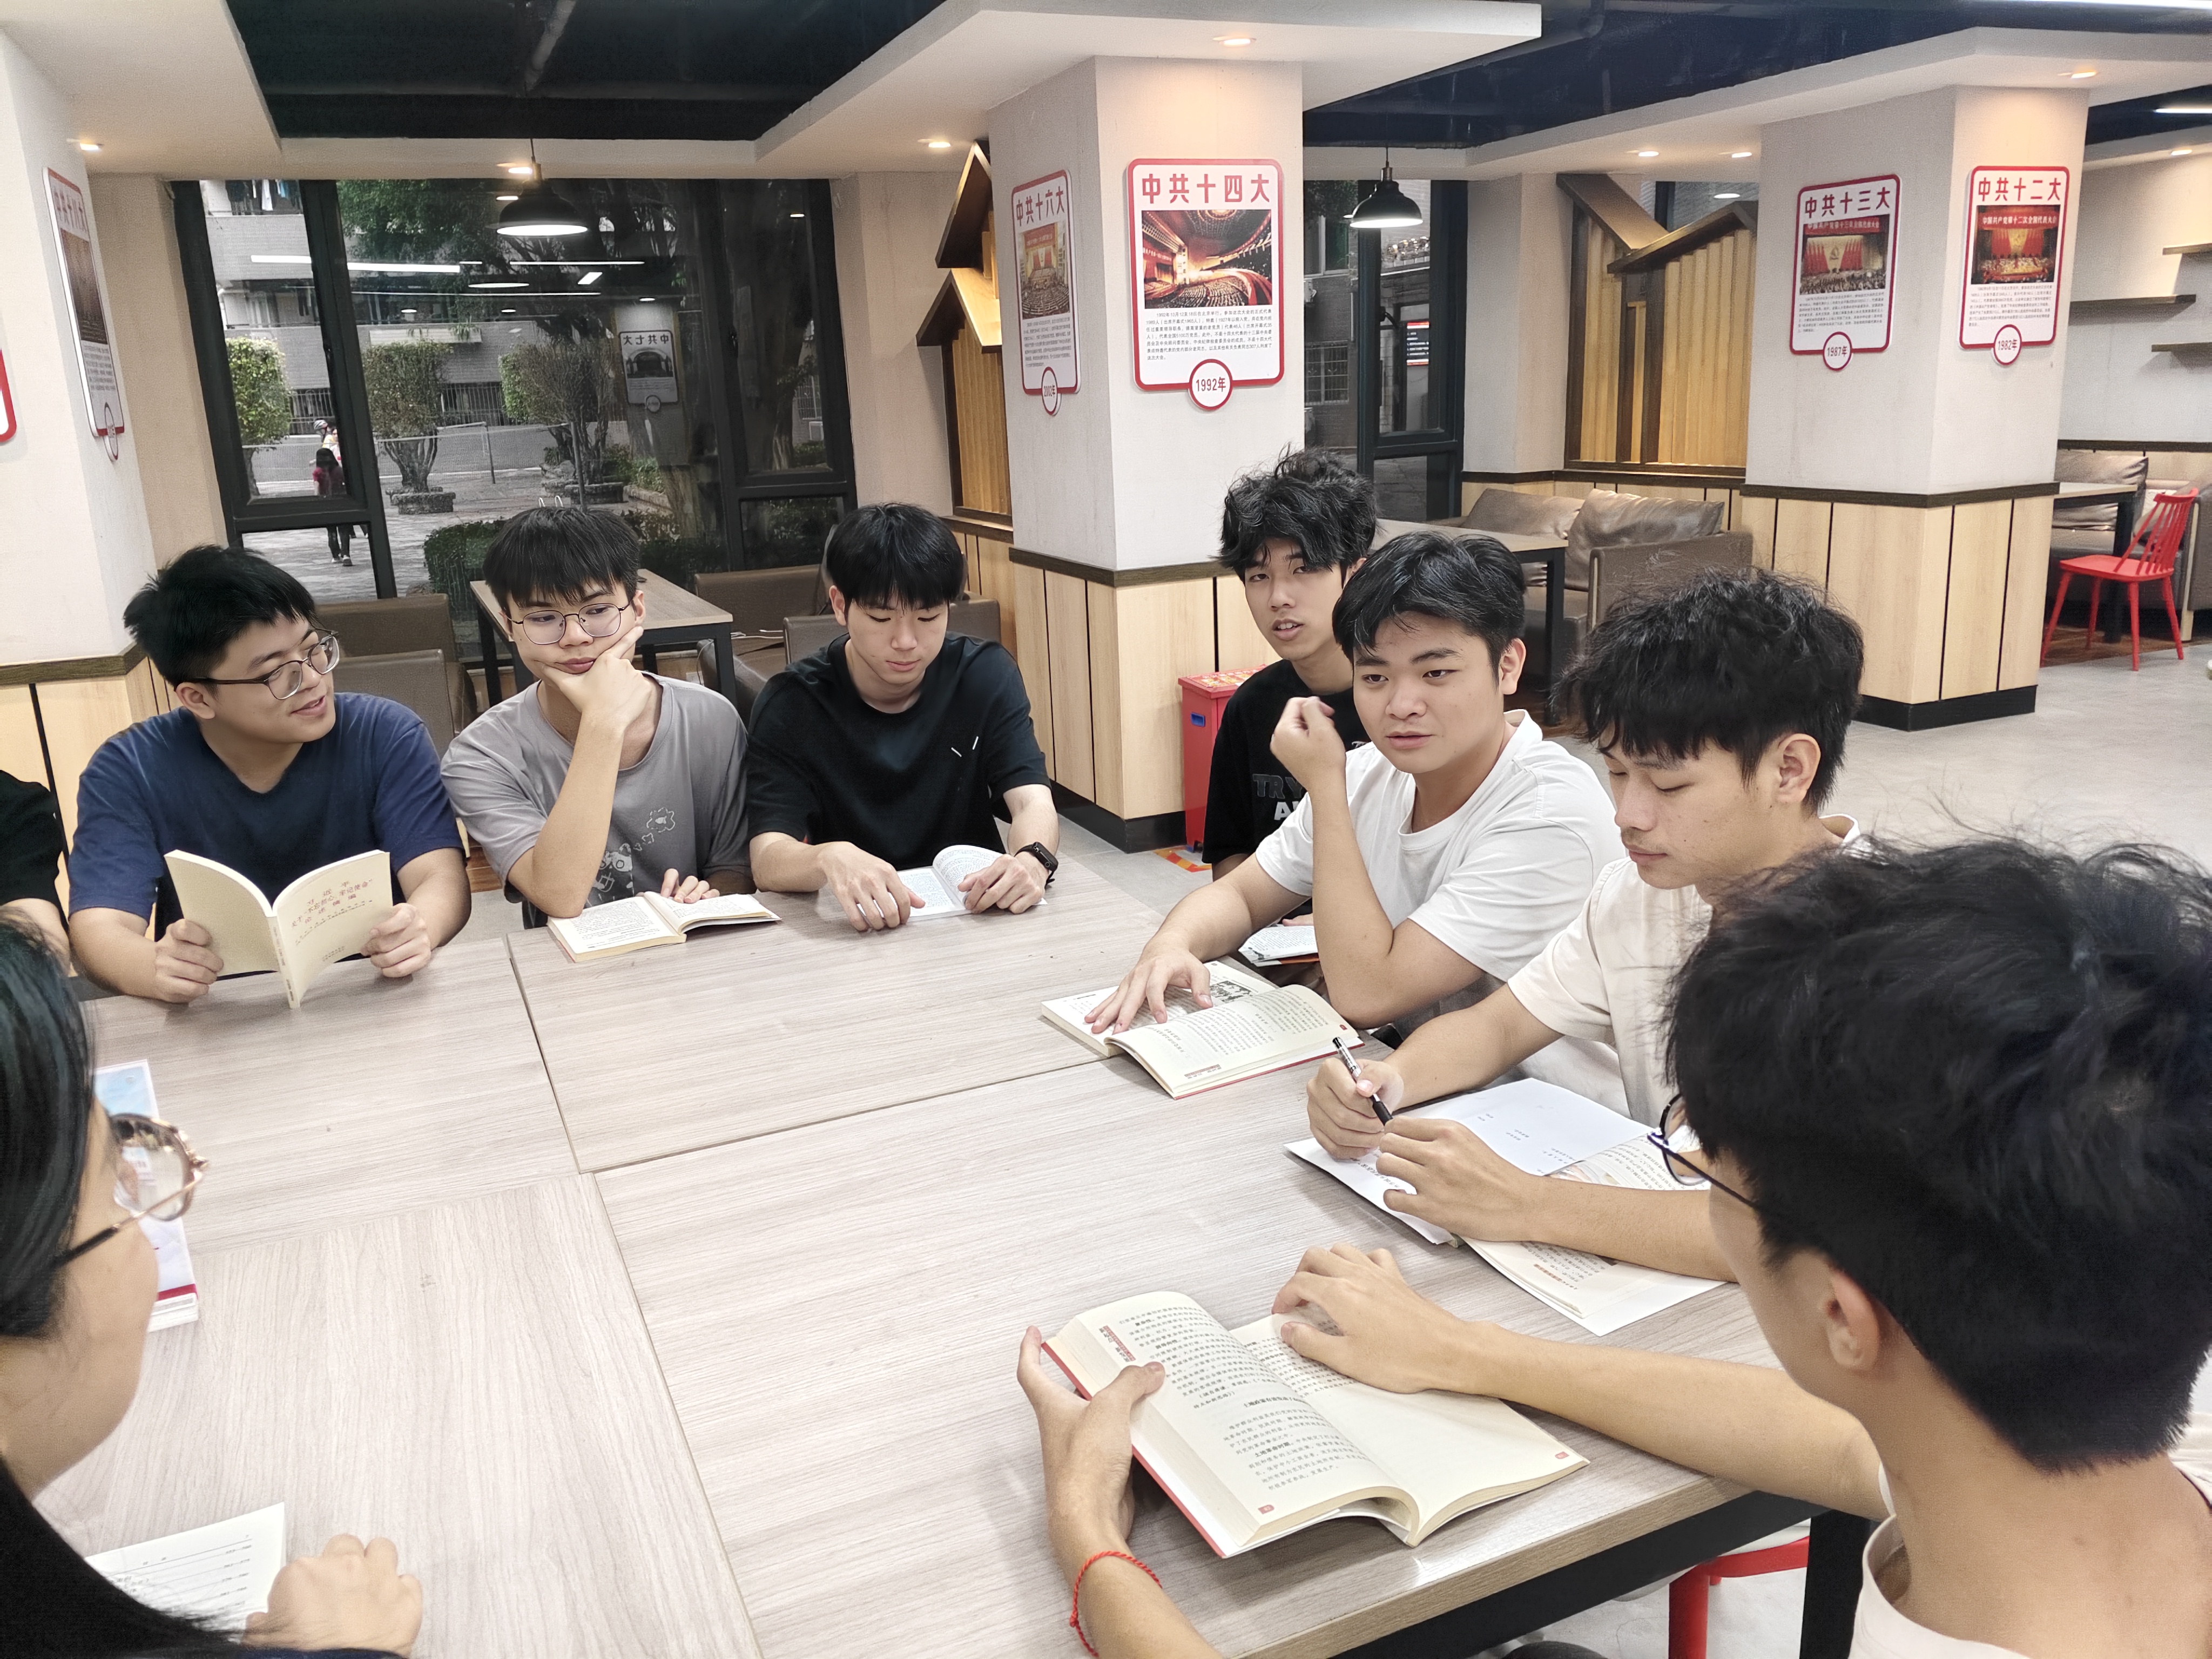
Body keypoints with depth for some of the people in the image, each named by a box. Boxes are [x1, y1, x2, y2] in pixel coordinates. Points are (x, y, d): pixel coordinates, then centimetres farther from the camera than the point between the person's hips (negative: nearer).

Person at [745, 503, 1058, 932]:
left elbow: (1033, 801, -12)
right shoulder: (791, 704, -8)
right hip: (851, 927, 0)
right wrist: (829, 859, -43)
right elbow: (768, 856, -19)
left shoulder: (987, 675, -2)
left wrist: (1032, 858, -36)